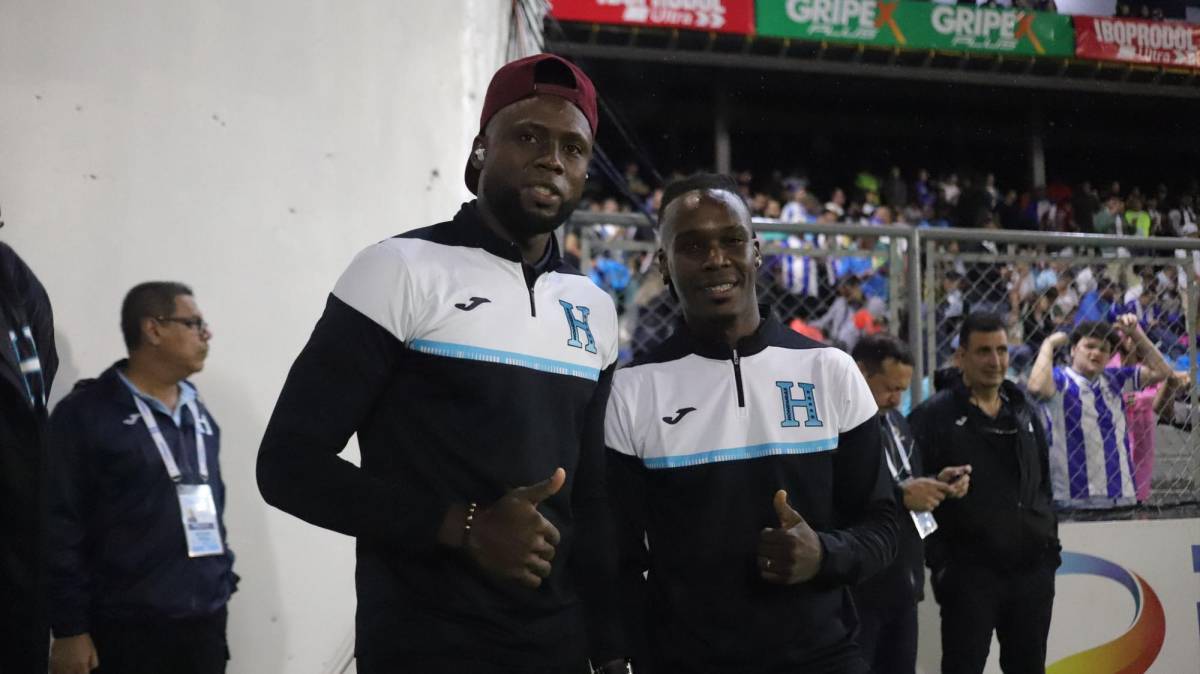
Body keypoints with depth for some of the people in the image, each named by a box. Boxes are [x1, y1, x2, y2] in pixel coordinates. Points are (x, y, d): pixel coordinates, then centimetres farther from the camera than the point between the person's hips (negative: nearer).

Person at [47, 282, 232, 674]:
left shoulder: (198, 414, 14)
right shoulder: (86, 413, -6)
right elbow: (60, 526, -9)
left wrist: (223, 578, 14)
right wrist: (69, 628, -11)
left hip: (205, 621, 6)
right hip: (126, 628, -6)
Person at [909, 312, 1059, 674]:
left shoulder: (1026, 411, 12)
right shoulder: (934, 415, -8)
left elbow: (1043, 485, 19)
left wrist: (1050, 545, 13)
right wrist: (940, 561, -15)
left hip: (1033, 570, 6)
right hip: (969, 573, -6)